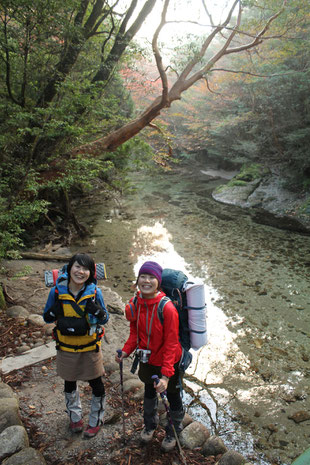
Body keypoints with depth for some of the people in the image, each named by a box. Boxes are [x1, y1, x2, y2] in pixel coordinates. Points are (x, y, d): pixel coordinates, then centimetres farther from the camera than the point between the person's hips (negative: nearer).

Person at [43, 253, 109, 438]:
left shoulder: (95, 292, -15)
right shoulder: (57, 292, -13)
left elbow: (105, 320, -6)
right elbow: (47, 318, -2)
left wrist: (97, 311, -28)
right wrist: (54, 312, -24)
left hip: (90, 347, -1)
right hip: (66, 348, 2)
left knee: (96, 384, 13)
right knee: (70, 383, 21)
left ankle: (96, 420, 37)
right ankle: (75, 416, 47)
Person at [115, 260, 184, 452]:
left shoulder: (167, 308, -31)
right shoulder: (135, 304, -13)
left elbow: (171, 344, -26)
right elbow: (135, 332, 3)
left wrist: (166, 375, -29)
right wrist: (126, 351, -11)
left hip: (168, 362, -5)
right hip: (147, 361, 5)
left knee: (173, 396, 19)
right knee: (149, 393, 28)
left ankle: (173, 432, 47)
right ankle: (150, 425, 57)